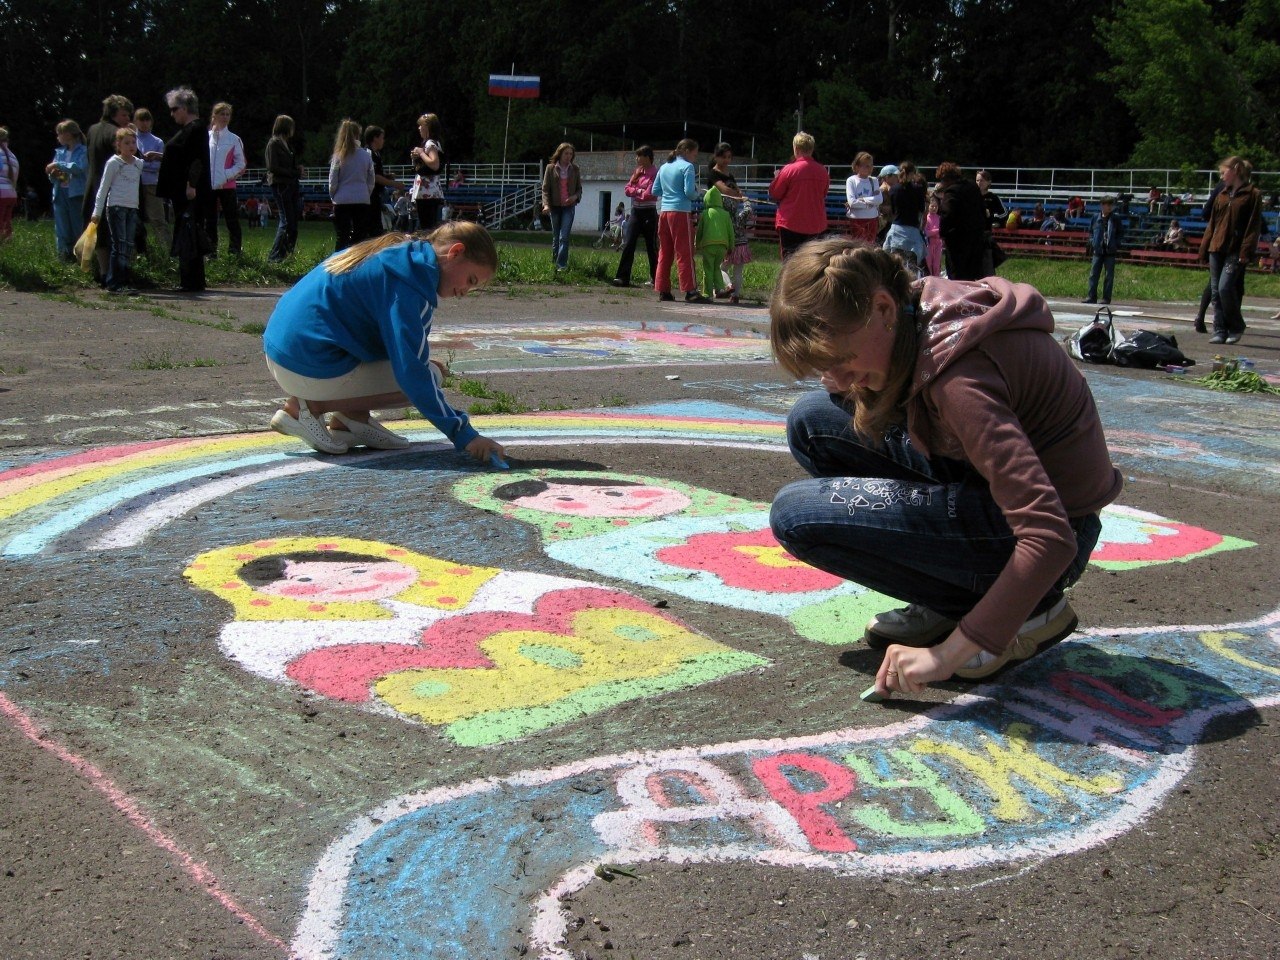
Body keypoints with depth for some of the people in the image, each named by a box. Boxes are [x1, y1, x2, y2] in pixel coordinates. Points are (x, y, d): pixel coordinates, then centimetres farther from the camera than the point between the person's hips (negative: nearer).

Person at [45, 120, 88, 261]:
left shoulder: (83, 151, -3)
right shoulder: (60, 152, 15)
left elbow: (79, 167, -21)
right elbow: (52, 177, 18)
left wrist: (58, 165, -17)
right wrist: (53, 174, -5)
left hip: (76, 195, -6)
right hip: (60, 193, 6)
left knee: (78, 228, -2)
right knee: (62, 230, 6)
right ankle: (65, 254, 11)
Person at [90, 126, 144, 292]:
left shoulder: (139, 163, 12)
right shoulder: (113, 163, -3)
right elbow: (103, 188, -2)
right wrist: (97, 211, -4)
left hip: (132, 208, 5)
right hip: (116, 207, -5)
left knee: (129, 246, 4)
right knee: (119, 245, -8)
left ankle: (124, 281, 9)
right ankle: (115, 283, -6)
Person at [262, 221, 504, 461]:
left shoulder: (399, 252, 12)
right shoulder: (408, 277, -18)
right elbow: (411, 372, -24)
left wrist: (425, 365, 11)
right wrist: (464, 436, -23)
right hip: (311, 369, -10)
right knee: (427, 378, -8)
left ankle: (351, 419, 7)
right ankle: (311, 406, -7)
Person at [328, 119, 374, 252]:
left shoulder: (338, 156, -5)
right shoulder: (366, 155, -1)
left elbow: (333, 181, -2)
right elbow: (371, 181, 4)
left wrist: (333, 196, 13)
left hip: (342, 201, -1)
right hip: (362, 201, 1)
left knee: (342, 237, 3)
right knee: (360, 237, 8)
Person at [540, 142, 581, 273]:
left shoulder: (575, 169, 4)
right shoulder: (550, 168, 0)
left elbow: (579, 188, 11)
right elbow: (545, 188, -1)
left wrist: (575, 196, -12)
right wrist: (546, 204, -16)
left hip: (569, 207, 0)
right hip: (554, 206, 1)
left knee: (564, 236, -11)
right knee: (556, 236, 10)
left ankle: (562, 264, -15)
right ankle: (554, 260, 22)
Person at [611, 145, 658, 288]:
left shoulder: (654, 173, -8)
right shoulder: (636, 171, 13)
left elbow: (650, 193, -17)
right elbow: (627, 189, 7)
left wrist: (635, 192, -2)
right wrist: (639, 191, -9)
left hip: (649, 213, -6)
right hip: (636, 212, 6)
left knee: (651, 247, 2)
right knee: (628, 244, -3)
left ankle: (655, 278, 11)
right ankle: (623, 277, -6)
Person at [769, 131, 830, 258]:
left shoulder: (790, 169, -13)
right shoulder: (823, 171, 1)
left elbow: (774, 193, -4)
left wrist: (776, 177, 13)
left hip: (791, 225, -4)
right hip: (817, 226, 4)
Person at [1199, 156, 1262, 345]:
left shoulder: (1252, 195, -2)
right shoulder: (1222, 195, 15)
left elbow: (1254, 226, -7)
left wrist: (1246, 251, -14)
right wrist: (1205, 248, 12)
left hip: (1235, 251, -6)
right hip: (1217, 249, 6)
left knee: (1225, 287, -15)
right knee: (1216, 291, 3)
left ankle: (1236, 327, 2)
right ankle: (1220, 331, 7)